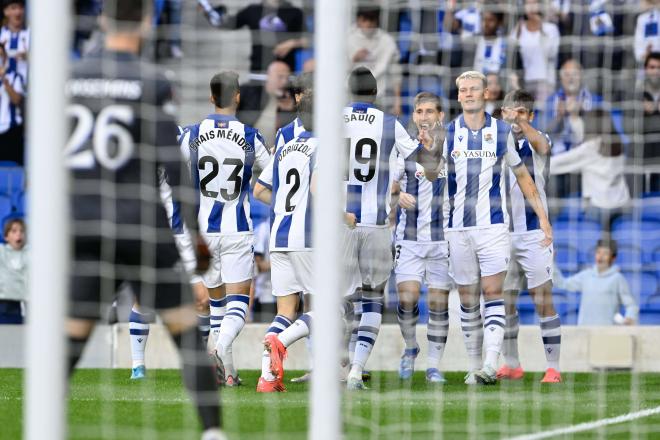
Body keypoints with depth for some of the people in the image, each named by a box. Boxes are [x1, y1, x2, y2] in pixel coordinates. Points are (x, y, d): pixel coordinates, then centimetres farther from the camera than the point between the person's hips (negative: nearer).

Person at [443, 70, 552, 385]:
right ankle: (474, 365, 11)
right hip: (458, 226, 1)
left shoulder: (502, 131, 6)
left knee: (492, 292, -12)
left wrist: (542, 216, 11)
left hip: (494, 225, -1)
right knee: (467, 298, 4)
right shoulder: (447, 132, 6)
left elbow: (522, 176, 14)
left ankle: (491, 363, -20)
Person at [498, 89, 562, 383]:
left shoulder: (535, 142, -5)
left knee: (543, 301, -7)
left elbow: (541, 144, -30)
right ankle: (511, 365, 20)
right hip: (504, 235, 5)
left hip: (533, 234, -5)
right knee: (504, 301, 8)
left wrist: (522, 122, -51)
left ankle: (553, 367, -4)